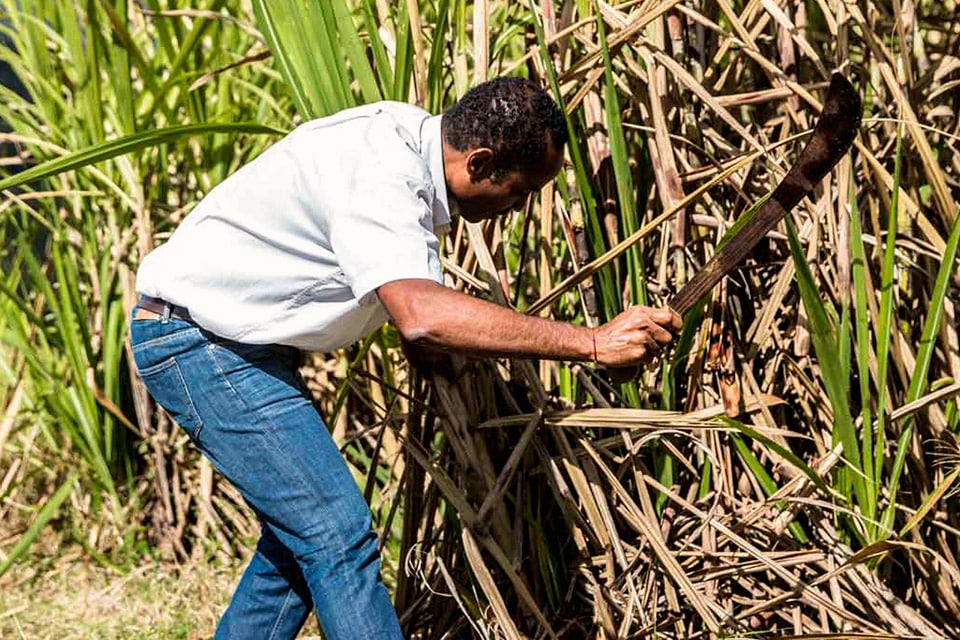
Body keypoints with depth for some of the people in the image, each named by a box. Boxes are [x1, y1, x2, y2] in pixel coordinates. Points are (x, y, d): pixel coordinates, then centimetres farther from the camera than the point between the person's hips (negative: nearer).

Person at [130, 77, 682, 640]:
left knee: (298, 540, 13)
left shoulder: (412, 135, 1)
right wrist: (593, 343, -42)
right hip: (194, 336, -10)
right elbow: (422, 316, -43)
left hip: (243, 344, 10)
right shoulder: (377, 174, -28)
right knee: (338, 535, -14)